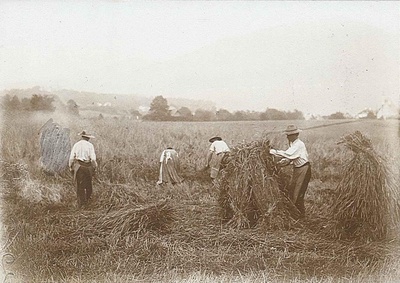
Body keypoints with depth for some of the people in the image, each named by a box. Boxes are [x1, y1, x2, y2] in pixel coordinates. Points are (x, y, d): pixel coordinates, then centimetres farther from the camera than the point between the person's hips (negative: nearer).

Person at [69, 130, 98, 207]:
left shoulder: (76, 145, 2)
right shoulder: (90, 145, -4)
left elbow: (71, 157, 1)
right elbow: (93, 158, -8)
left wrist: (70, 167, 10)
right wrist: (94, 167, 3)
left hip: (78, 166, 1)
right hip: (88, 166, -1)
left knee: (79, 184, 5)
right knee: (88, 184, 17)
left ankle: (80, 202, 5)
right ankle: (87, 199, 29)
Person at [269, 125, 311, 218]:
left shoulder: (299, 144, -23)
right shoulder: (292, 144, 7)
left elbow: (288, 154, -34)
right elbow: (290, 157, 13)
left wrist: (273, 151, -29)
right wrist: (284, 162, -5)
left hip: (303, 169, -9)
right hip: (297, 168, 9)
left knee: (298, 193, -3)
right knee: (291, 190, 12)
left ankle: (301, 213, 11)